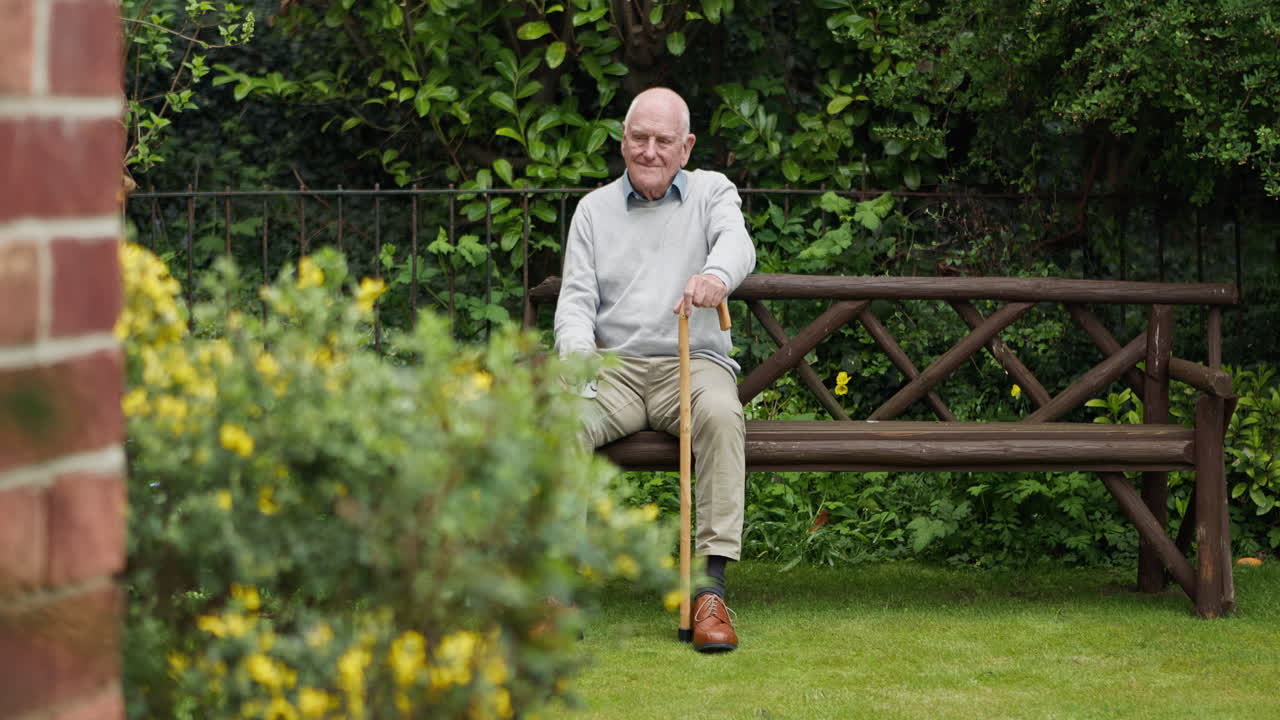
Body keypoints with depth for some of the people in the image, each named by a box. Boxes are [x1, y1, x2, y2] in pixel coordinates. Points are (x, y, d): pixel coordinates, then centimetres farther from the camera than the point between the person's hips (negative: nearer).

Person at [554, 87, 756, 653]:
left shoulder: (711, 192, 10)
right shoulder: (594, 209, 16)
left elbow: (737, 242, -13)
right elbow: (576, 298, 7)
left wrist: (717, 274, -40)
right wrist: (577, 352, -18)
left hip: (694, 364, -1)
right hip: (614, 368, 2)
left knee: (721, 414, -36)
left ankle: (711, 589, -38)